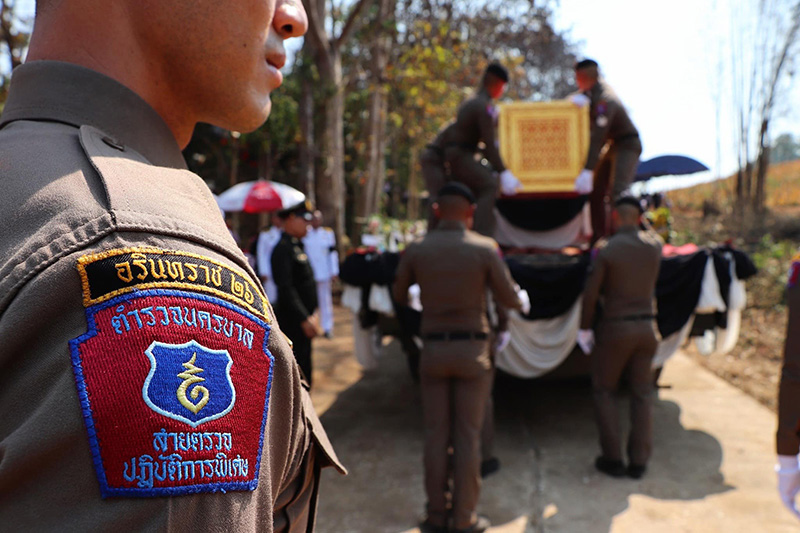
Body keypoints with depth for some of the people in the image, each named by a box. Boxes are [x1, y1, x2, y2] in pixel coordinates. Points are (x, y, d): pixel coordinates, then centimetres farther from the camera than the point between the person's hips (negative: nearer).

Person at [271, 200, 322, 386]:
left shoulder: (297, 246, 14)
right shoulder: (283, 248, -16)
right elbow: (285, 288, -22)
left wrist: (312, 313, 18)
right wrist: (304, 319, -23)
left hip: (303, 321, 10)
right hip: (293, 321, -10)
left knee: (304, 370, 17)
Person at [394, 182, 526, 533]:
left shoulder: (416, 250, -3)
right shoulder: (485, 248, -7)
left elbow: (400, 296, 11)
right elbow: (510, 300, -1)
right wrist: (519, 298, 24)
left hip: (433, 349, 2)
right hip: (471, 349, -1)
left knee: (436, 436, 10)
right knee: (467, 437, 6)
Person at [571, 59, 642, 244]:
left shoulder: (604, 100, -27)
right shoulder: (597, 87, 2)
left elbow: (597, 138, -34)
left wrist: (587, 171, -39)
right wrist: (581, 97, -23)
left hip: (627, 146, -10)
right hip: (614, 145, 10)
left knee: (616, 193, -24)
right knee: (596, 192, 5)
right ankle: (598, 240, 8)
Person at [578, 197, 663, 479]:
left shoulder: (605, 250, -14)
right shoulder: (654, 244, -1)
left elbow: (591, 294, -12)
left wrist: (585, 328, -2)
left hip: (615, 328, -4)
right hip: (647, 326, 4)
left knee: (604, 392, 11)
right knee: (642, 394, 12)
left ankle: (613, 459, 12)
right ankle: (638, 461, 15)